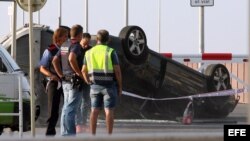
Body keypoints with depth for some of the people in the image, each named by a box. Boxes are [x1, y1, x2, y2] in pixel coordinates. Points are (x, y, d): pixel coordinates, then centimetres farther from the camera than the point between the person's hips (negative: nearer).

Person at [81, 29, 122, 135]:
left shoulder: (89, 52, 4)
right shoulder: (111, 52, -8)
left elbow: (84, 71, 8)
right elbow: (117, 71, -10)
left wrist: (88, 83, 21)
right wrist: (120, 87, -2)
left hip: (95, 85, 4)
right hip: (109, 85, -3)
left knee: (95, 111, 6)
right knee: (109, 111, -3)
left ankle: (93, 136, 2)